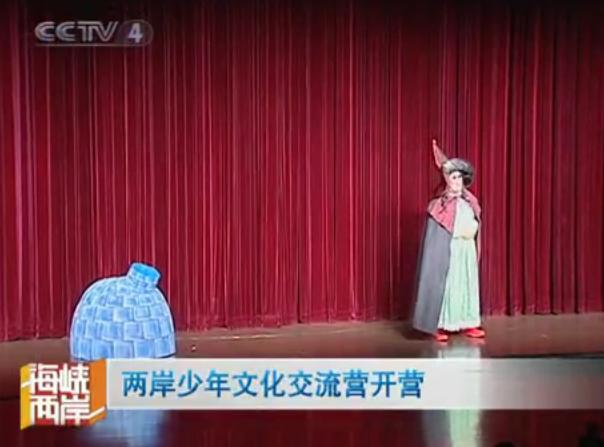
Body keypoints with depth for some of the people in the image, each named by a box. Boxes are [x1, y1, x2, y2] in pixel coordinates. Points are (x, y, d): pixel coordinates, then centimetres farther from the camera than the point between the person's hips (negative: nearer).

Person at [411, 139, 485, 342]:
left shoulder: (470, 201, 9)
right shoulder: (439, 205, -9)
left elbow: (475, 223, 18)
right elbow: (434, 235, -11)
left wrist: (472, 229, 1)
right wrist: (460, 232, -13)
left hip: (468, 251, 6)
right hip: (449, 251, -6)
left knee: (468, 285, 9)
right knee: (446, 285, -6)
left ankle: (468, 323, 17)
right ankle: (440, 326, 1)